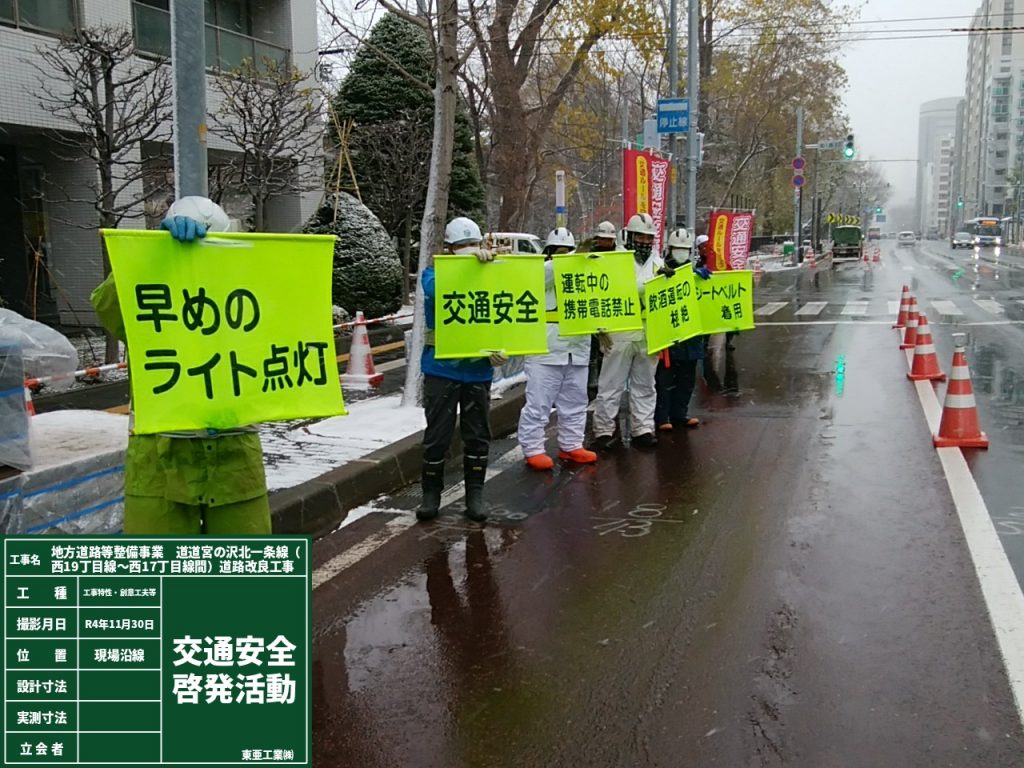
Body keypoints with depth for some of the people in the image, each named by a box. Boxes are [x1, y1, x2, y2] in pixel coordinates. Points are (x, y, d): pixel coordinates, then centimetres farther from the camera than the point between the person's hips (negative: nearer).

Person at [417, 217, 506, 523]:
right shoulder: (434, 273, -3)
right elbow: (437, 288, -29)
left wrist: (501, 349, -14)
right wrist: (469, 261, -39)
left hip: (478, 369, 3)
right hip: (442, 369, -2)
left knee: (478, 434, 9)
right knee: (437, 434, 4)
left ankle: (475, 495, 21)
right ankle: (431, 494, 18)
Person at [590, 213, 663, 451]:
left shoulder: (659, 265, 14)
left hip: (649, 335, 5)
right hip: (619, 334, -5)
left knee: (645, 385, 11)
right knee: (611, 385, 0)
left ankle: (643, 429, 18)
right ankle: (604, 431, 7)